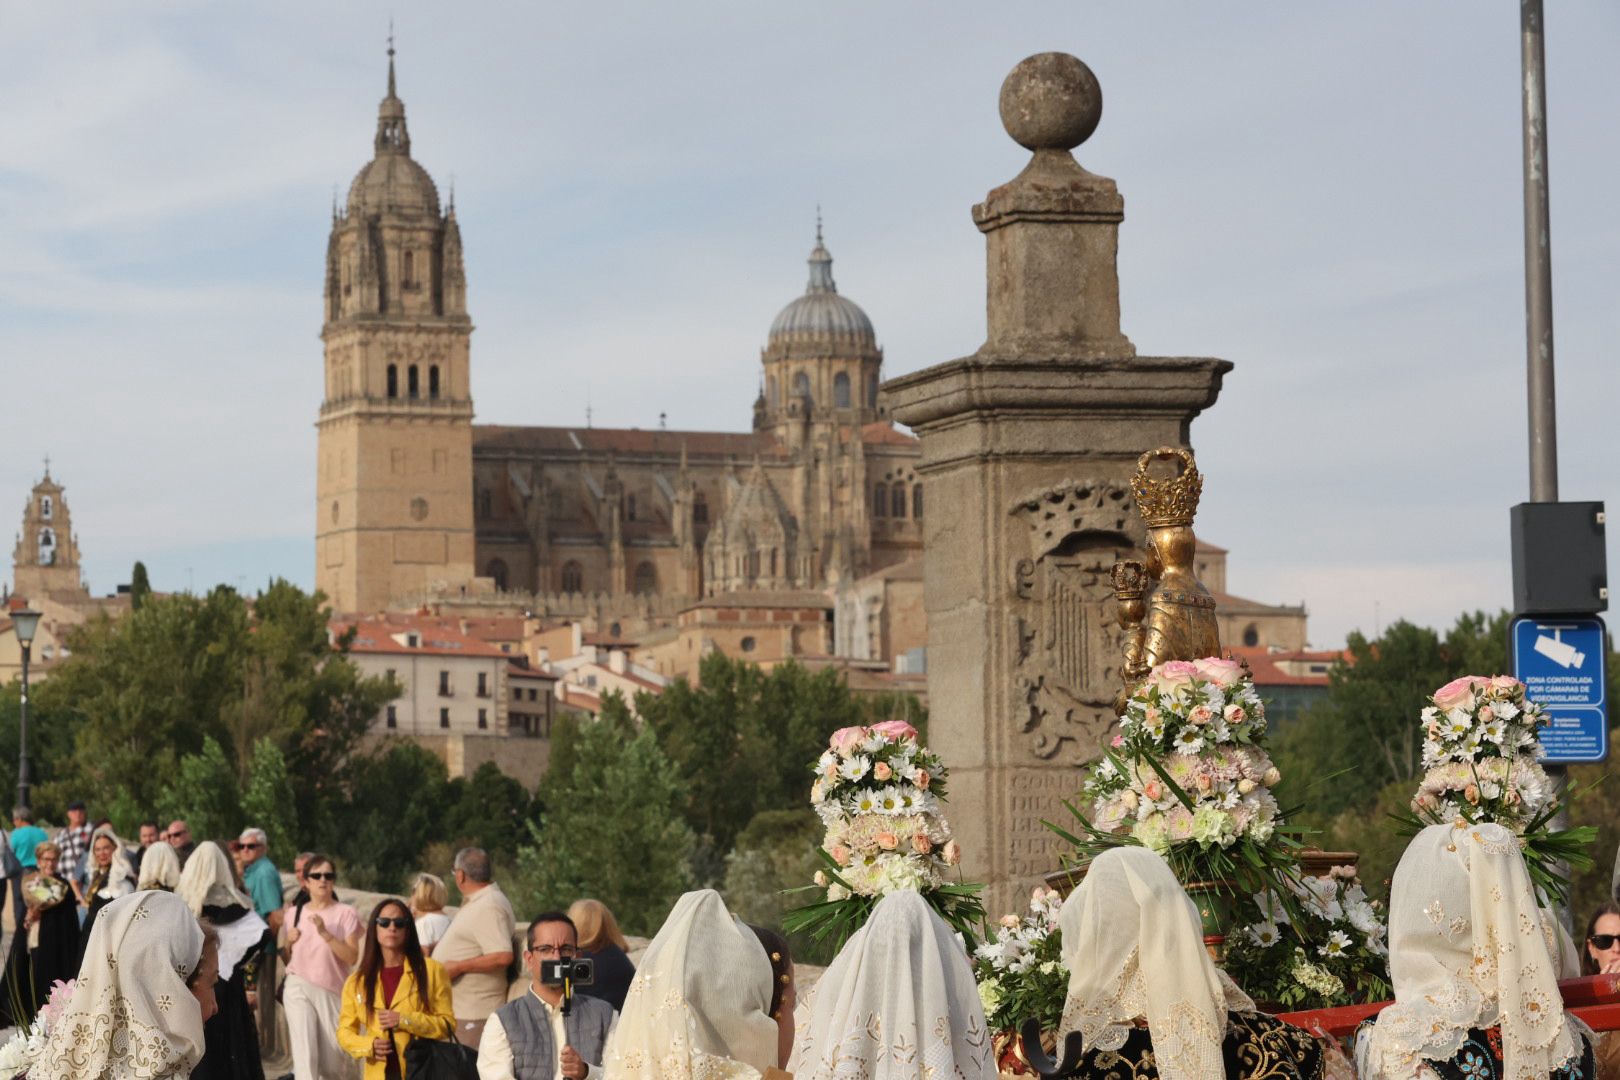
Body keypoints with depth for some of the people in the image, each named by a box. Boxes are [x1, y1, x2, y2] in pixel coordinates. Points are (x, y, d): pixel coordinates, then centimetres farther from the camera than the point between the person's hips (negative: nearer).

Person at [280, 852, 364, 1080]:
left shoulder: (345, 913, 1)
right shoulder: (293, 913, 9)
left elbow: (352, 957, -10)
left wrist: (325, 933, -19)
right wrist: (289, 943, -4)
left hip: (332, 992, -1)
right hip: (299, 990, 1)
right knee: (305, 1054, -16)